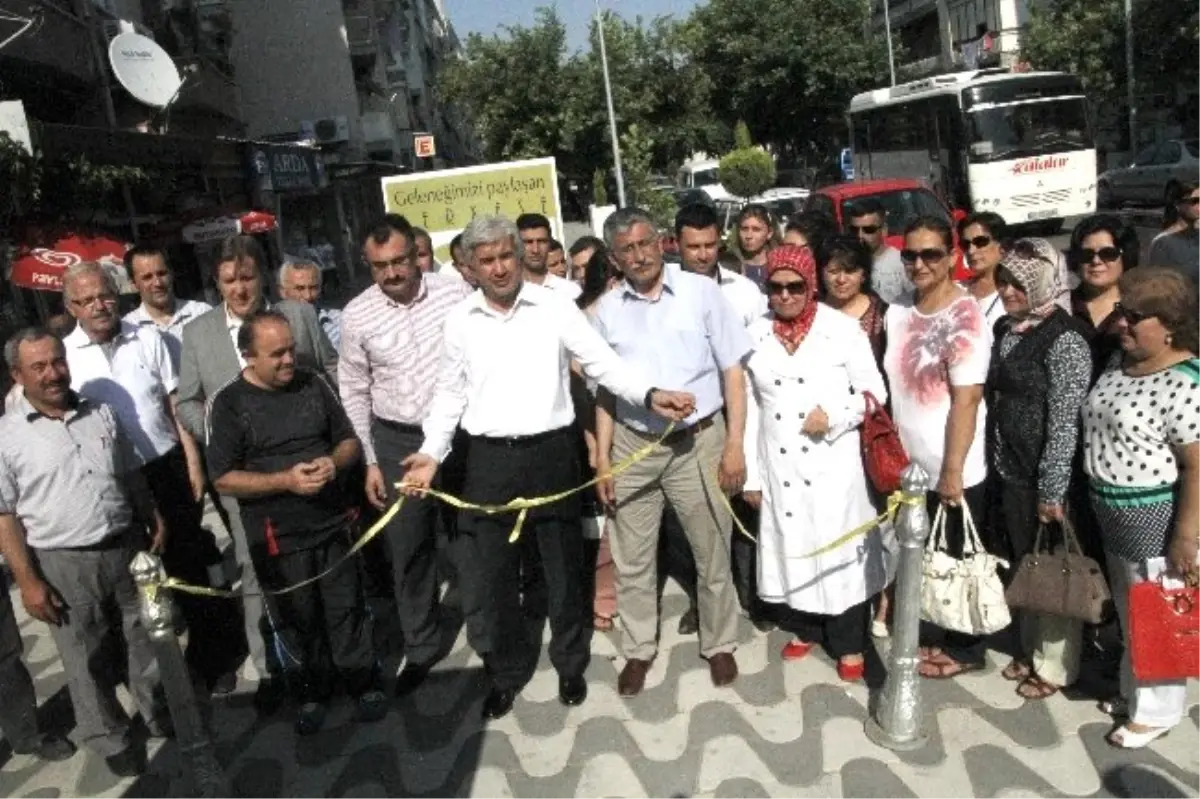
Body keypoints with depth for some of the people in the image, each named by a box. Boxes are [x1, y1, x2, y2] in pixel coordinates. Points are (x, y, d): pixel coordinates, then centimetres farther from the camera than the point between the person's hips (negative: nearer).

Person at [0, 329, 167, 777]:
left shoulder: (102, 416, 4)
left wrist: (153, 521, 9)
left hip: (127, 550, 4)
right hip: (63, 565, -3)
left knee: (147, 639, 17)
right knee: (87, 661, 10)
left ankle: (158, 712, 39)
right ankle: (111, 739, 29)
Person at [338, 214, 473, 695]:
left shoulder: (456, 292, -8)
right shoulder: (357, 315, -5)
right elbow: (354, 393, 4)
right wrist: (369, 461, 2)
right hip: (398, 441, 1)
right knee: (408, 548, 9)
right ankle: (421, 646, 28)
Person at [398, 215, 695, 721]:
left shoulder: (554, 307, -4)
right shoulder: (459, 322, 3)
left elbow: (603, 364, -6)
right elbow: (450, 394, 9)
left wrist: (651, 396, -22)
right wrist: (432, 454, -1)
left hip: (550, 453, -1)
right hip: (489, 460, 2)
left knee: (563, 566, 13)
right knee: (492, 573, 10)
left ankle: (570, 664, 35)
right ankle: (506, 672, 32)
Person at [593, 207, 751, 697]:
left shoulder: (701, 292, -6)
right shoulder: (607, 309, 1)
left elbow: (732, 372, -4)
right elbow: (605, 388, 8)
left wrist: (734, 444, -8)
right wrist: (602, 456, 4)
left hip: (699, 441, -2)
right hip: (633, 446, 2)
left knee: (712, 555, 11)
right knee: (632, 560, 12)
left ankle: (719, 644, 32)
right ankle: (638, 650, 31)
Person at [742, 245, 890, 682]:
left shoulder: (843, 329, -7)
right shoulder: (756, 334, 3)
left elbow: (874, 390, -2)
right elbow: (750, 407, 6)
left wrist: (834, 417, -19)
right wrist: (751, 473, 6)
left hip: (833, 466, -3)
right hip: (779, 467, 3)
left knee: (841, 550, 3)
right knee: (790, 547, 13)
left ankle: (849, 644, 21)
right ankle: (805, 628, 34)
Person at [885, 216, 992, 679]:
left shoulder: (965, 317, -15)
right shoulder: (898, 314, 5)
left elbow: (965, 402, -18)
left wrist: (952, 472, -18)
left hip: (952, 471, -6)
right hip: (911, 466, 6)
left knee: (956, 561, 10)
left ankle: (965, 649, 27)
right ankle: (931, 636, 35)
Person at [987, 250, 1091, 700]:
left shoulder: (1064, 340, -15)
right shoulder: (1004, 329, 8)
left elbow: (1065, 423, -18)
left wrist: (1052, 491, -19)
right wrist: (994, 467, 13)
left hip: (1041, 478, -7)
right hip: (1006, 473, 7)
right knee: (1020, 567, 18)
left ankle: (1055, 665, 24)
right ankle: (1029, 650, 36)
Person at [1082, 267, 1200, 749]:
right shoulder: (1121, 364, 4)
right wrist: (1097, 502, 17)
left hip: (1156, 516, -8)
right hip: (1111, 512, 8)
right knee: (1129, 611, 22)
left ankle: (1156, 711, 26)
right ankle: (1133, 691, 40)